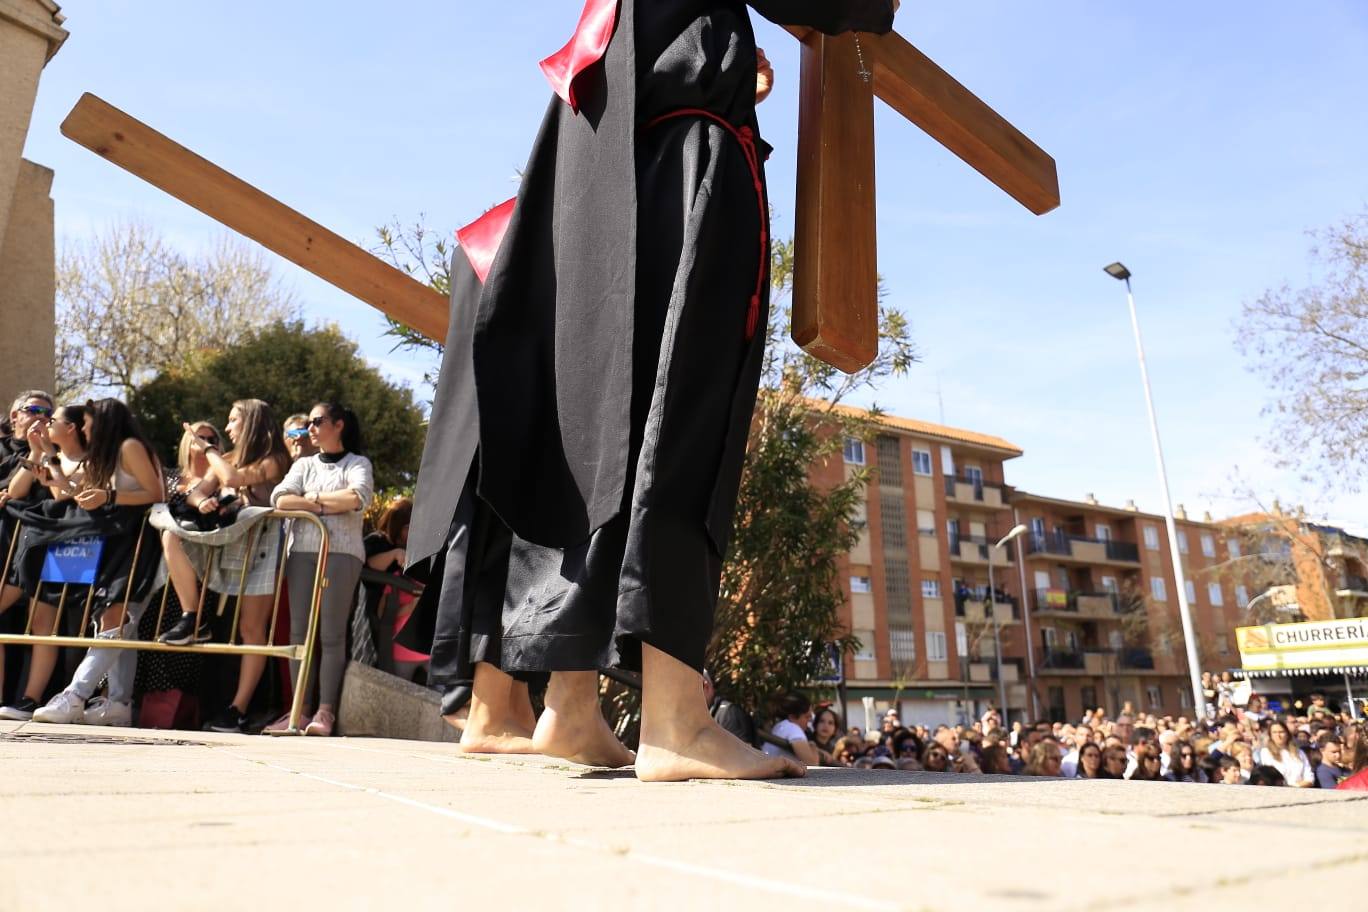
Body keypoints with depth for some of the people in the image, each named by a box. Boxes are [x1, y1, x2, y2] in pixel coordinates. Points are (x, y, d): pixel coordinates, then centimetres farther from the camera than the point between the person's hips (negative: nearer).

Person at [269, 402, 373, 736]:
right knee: (299, 631, -1)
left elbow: (357, 498, -10)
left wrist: (313, 497, 0)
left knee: (332, 634, -8)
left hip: (341, 552, -4)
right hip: (301, 551, 4)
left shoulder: (357, 464, 11)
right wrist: (327, 505, -4)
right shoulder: (304, 464, 23)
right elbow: (281, 499, 5)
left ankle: (326, 711, -8)